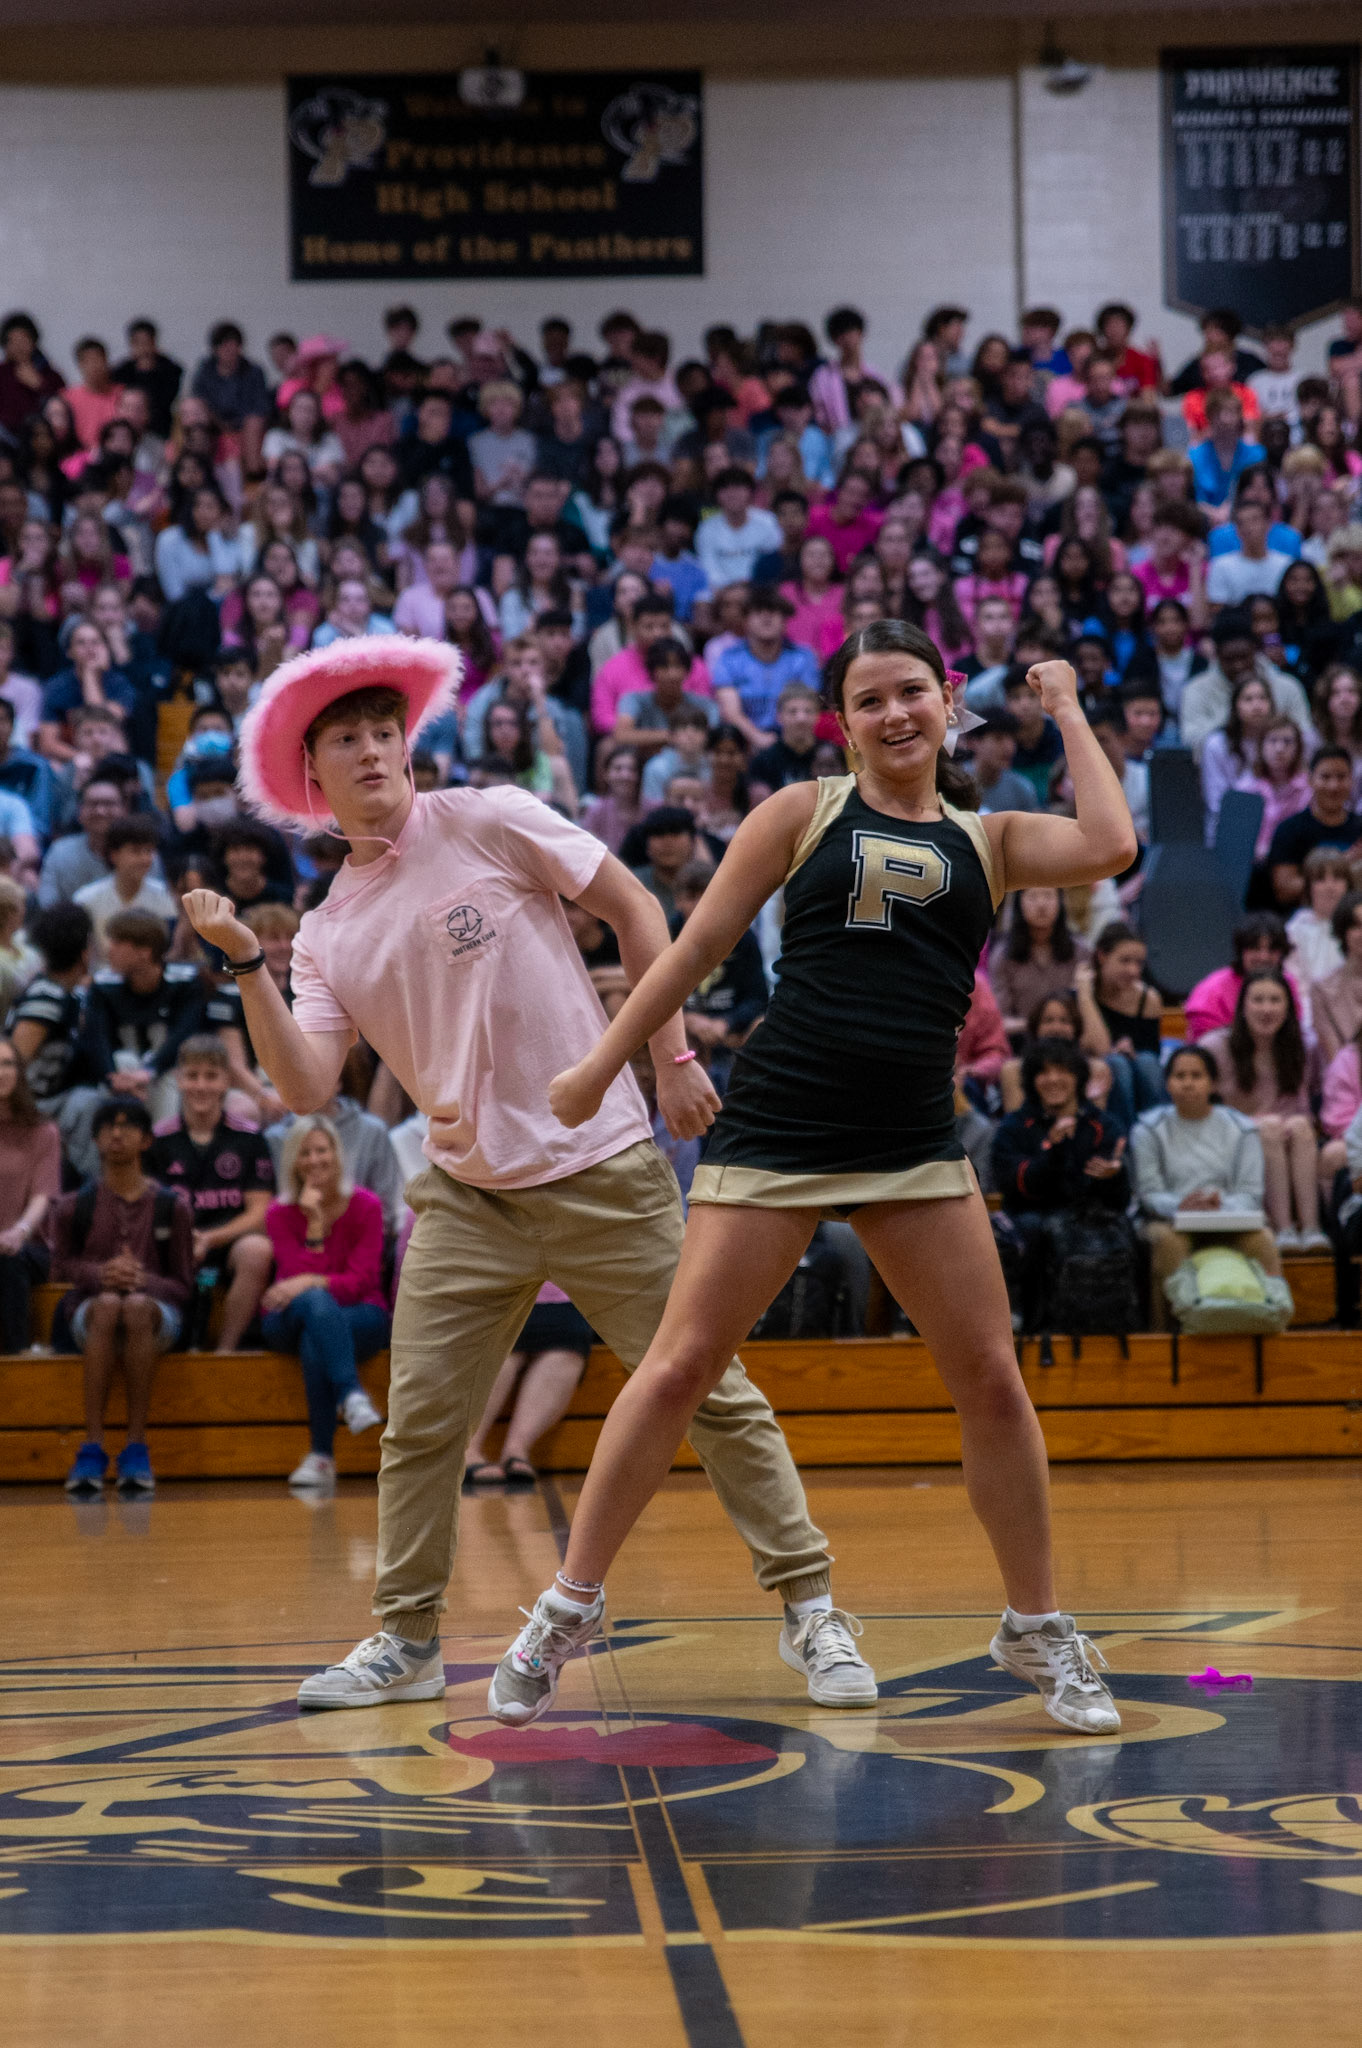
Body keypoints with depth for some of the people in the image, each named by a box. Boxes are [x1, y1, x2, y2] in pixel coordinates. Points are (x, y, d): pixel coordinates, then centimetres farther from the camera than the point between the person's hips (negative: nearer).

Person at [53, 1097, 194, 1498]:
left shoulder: (170, 1207, 6)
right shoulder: (74, 1207, 7)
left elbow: (182, 1285, 7)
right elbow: (61, 1265, 13)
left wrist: (143, 1281, -15)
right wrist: (100, 1274, -9)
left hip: (158, 1309, 0)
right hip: (87, 1311, 0)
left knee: (137, 1307, -38)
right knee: (108, 1304, -38)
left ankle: (137, 1447, -36)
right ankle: (92, 1447, -40)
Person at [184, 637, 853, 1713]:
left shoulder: (490, 823, -3)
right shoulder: (331, 930, 7)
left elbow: (634, 908, 0)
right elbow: (305, 1087, -2)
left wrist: (674, 1057, -6)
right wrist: (246, 965, -12)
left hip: (603, 1171, -3)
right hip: (468, 1197, 4)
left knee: (712, 1392, -2)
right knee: (419, 1425, 0)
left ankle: (812, 1610, 6)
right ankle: (407, 1642, 14)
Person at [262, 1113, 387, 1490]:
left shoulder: (365, 1206, -3)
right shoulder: (280, 1214, -1)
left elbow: (361, 1282, -11)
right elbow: (298, 1278, -12)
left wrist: (310, 1283, -27)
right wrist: (315, 1225, -20)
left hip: (359, 1318, 0)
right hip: (291, 1321, 0)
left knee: (314, 1341, -37)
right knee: (316, 1303, -38)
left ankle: (321, 1456, -44)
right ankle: (352, 1396, -57)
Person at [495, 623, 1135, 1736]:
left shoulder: (989, 840, 10)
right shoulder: (805, 813, 6)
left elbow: (1110, 847, -8)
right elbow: (699, 944, 7)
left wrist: (1066, 710, 3)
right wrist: (603, 1065, 7)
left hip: (915, 1143, 2)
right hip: (777, 1128, -2)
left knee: (992, 1382, 2)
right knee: (681, 1365, -3)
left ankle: (1038, 1630, 17)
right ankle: (568, 1609, 7)